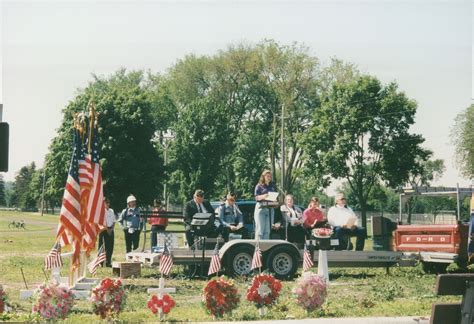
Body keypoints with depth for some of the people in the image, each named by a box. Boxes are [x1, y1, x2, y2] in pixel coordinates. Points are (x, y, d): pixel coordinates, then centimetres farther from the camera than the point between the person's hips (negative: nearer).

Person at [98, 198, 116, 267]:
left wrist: (111, 229, -1)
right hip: (104, 230, -5)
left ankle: (109, 262, 10)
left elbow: (114, 221, 13)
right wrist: (107, 229, -13)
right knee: (106, 246, -4)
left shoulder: (111, 211, 13)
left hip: (110, 230, 5)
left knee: (111, 246, 4)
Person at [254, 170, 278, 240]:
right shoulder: (259, 186, 3)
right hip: (261, 208, -5)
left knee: (267, 230, 3)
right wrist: (263, 196, -26)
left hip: (270, 209, 5)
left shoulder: (273, 186, 17)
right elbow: (256, 197, -5)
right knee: (260, 230, -9)